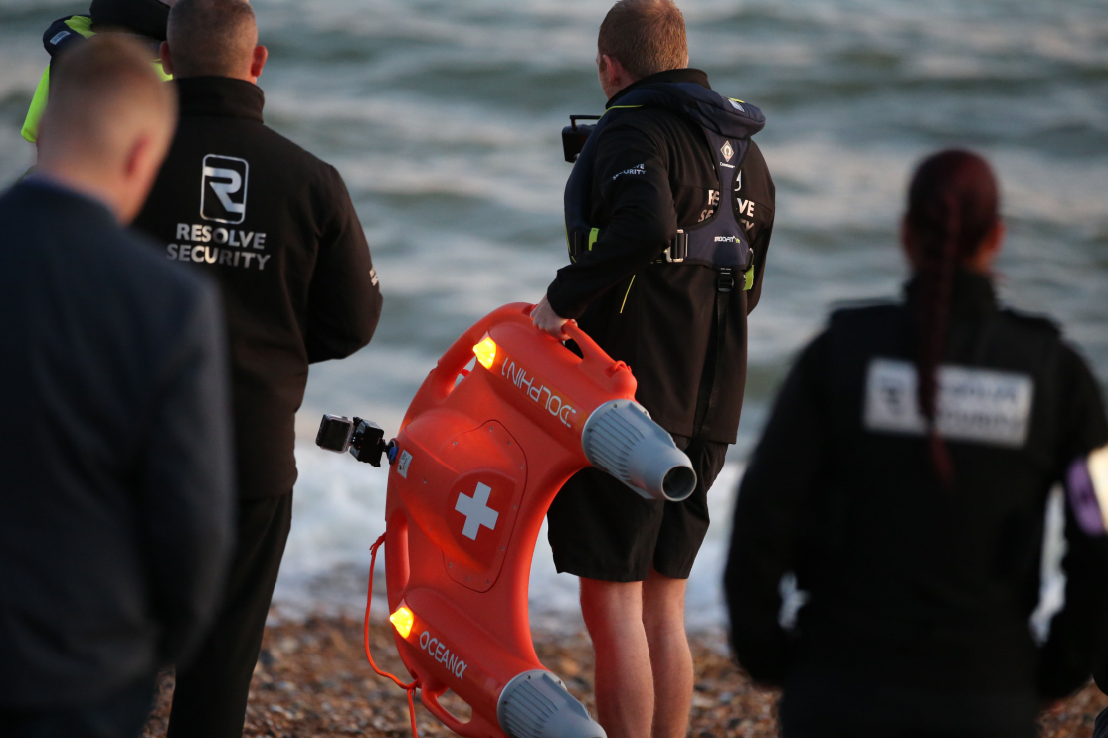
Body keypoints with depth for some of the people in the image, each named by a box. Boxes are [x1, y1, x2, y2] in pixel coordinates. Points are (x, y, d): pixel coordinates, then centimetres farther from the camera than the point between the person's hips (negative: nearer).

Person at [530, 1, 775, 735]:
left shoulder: (633, 133, -11)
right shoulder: (744, 152, 16)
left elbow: (646, 228, -32)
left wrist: (565, 296, -22)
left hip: (631, 399, -8)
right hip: (705, 411, 8)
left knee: (613, 603, -4)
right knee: (663, 607, 13)